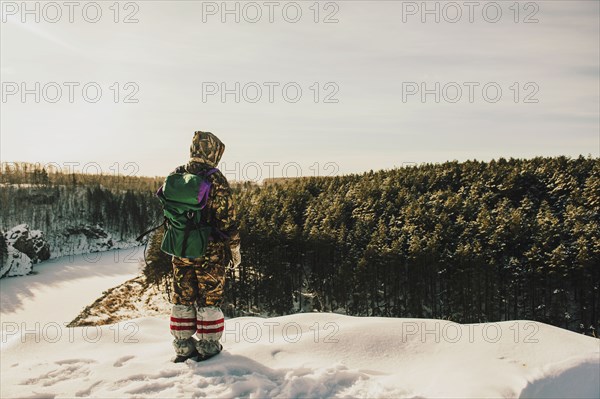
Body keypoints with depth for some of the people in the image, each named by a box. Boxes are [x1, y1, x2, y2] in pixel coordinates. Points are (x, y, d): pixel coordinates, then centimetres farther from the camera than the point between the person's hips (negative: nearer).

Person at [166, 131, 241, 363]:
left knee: (182, 298, 14)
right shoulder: (215, 180, -14)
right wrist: (234, 248, -2)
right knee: (209, 298, 7)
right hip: (210, 251, -5)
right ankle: (208, 346, 16)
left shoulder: (175, 177, 3)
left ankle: (183, 346, 22)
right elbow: (227, 218, -13)